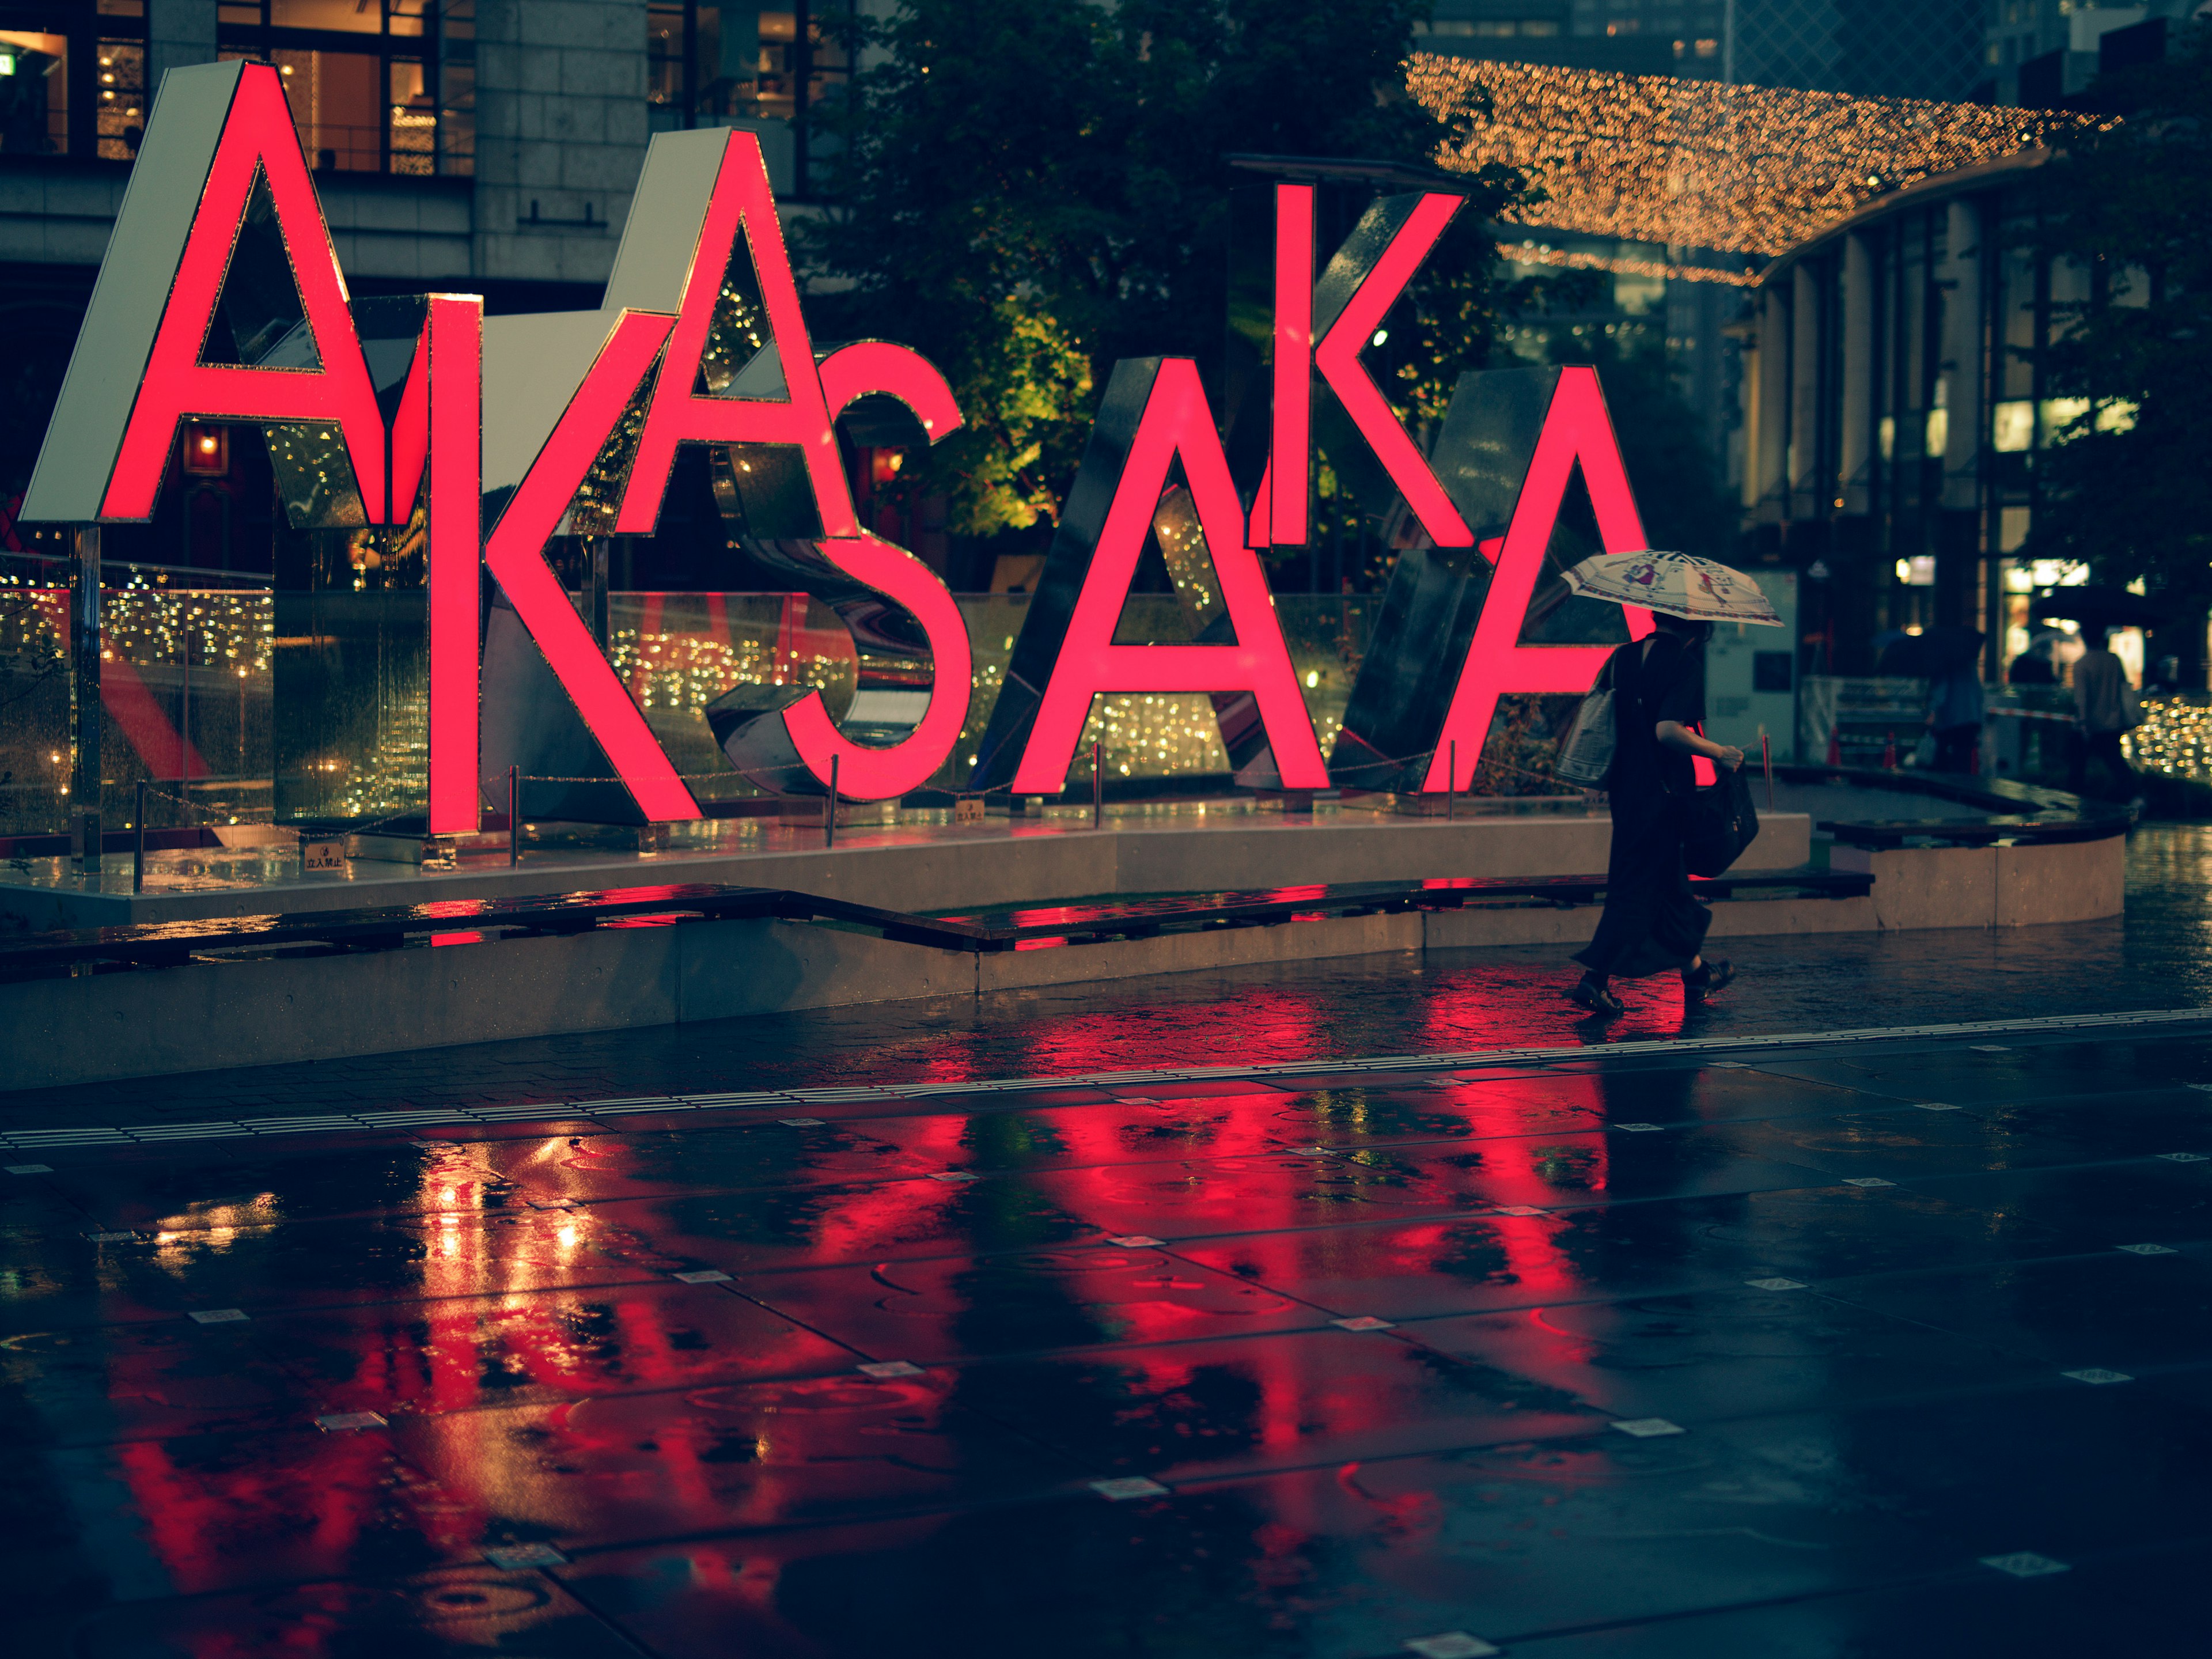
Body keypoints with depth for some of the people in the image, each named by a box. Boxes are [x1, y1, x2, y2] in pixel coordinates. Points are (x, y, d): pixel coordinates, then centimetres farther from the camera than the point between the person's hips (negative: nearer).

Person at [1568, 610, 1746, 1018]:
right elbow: (1668, 730, -25)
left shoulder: (1622, 656, 7)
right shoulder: (1685, 665, -14)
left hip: (1624, 785, 8)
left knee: (1670, 878, 19)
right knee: (1637, 886, -1)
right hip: (1662, 793, -8)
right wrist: (1719, 753, -12)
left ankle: (1695, 972, 32)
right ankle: (1595, 979, -7)